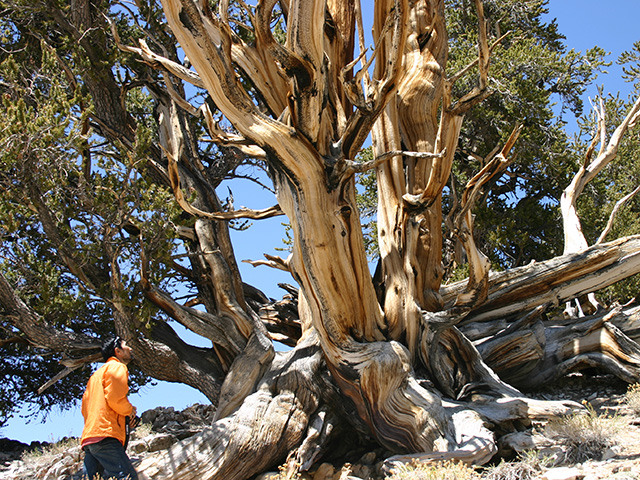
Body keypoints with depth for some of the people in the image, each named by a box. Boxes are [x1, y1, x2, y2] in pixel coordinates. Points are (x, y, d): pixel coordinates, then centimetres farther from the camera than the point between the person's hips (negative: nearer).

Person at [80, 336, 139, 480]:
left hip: (88, 437, 10)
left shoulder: (98, 372, 34)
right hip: (105, 435, -10)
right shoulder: (117, 367, 4)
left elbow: (85, 407, 28)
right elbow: (115, 398, -12)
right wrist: (130, 410, 6)